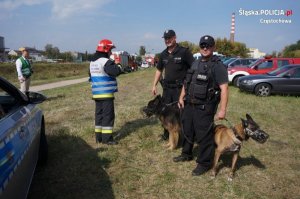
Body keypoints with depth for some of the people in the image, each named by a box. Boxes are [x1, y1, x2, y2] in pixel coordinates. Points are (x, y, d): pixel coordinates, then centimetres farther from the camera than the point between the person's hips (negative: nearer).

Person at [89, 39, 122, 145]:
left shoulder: (92, 62, 14)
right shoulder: (105, 61, -15)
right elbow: (115, 71, -28)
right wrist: (118, 67, -6)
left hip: (96, 93, 9)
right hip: (106, 93, -9)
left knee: (99, 114, 14)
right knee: (108, 115, -2)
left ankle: (98, 137, 21)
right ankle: (107, 138, 2)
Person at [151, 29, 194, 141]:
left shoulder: (184, 52, -8)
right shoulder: (163, 54, 10)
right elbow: (159, 70, 18)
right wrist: (154, 85, 14)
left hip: (180, 88, -6)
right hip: (166, 88, 6)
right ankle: (166, 133, 32)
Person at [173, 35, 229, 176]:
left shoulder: (218, 66, -11)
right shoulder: (195, 63, 13)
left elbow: (224, 89, -17)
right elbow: (187, 82, 20)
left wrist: (222, 110, -22)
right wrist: (181, 97, 13)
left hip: (205, 107, -8)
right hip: (189, 104, 8)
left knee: (204, 136, 2)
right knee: (187, 130, 20)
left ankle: (204, 163, 19)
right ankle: (186, 154, 41)